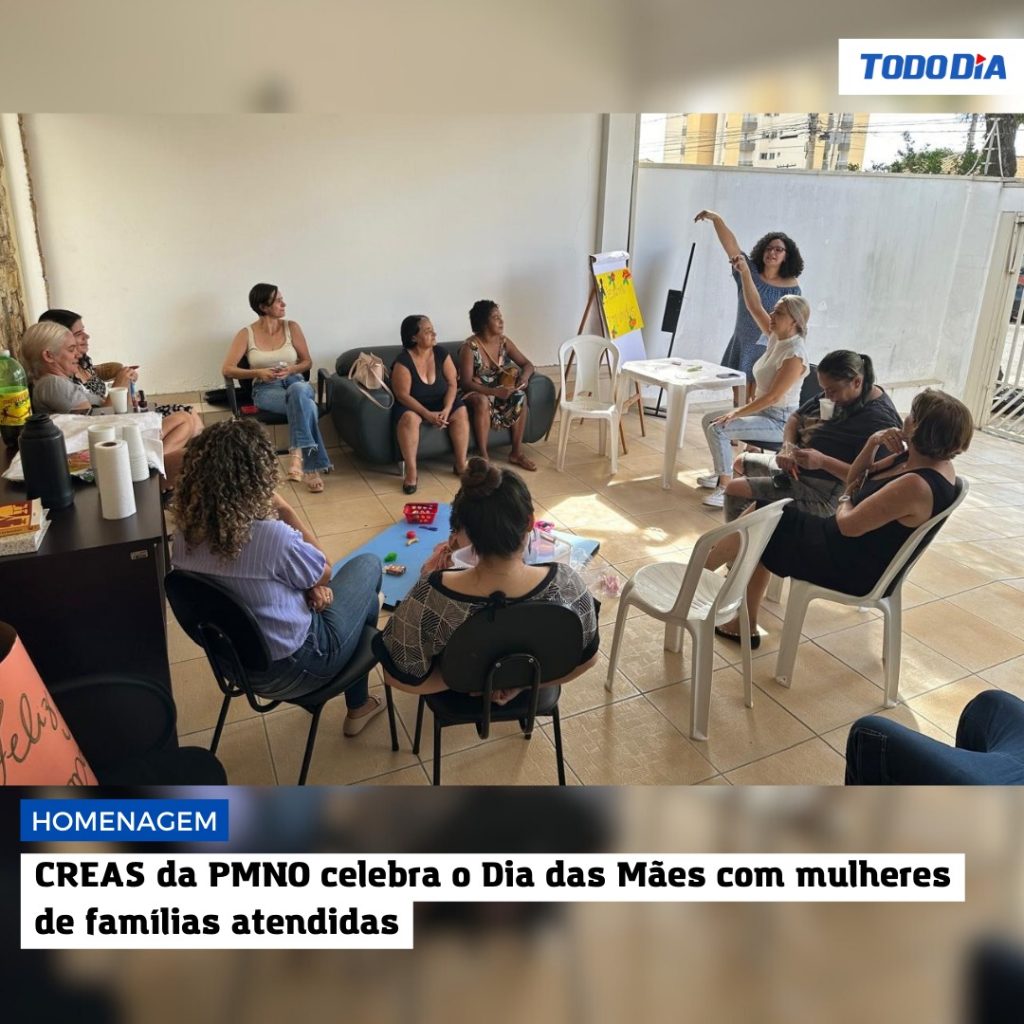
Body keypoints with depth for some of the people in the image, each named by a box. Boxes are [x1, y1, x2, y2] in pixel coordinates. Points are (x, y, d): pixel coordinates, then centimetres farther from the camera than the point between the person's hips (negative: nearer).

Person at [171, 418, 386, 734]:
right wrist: (286, 510, -13)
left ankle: (359, 705, 37)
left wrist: (310, 584, -5)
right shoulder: (272, 535, -33)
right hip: (292, 668, -6)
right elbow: (326, 572, -11)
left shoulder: (185, 533, -12)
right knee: (368, 565, 14)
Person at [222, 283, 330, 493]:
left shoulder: (292, 327, 10)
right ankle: (311, 467, -39)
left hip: (296, 382, 2)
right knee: (307, 405, -37)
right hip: (266, 389, -2)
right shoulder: (246, 334, 3)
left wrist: (290, 370, -12)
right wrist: (259, 372, -18)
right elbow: (227, 369, -2)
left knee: (298, 391, -41)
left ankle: (299, 454, -43)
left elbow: (307, 361, 11)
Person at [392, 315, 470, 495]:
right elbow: (403, 395, -21)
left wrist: (446, 410, -23)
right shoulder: (403, 361, -19)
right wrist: (428, 415, -29)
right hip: (411, 405, -4)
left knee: (461, 411, -22)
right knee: (409, 418, -36)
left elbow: (452, 384, -7)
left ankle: (461, 464, -14)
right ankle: (411, 472, -31)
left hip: (439, 403, 4)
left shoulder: (441, 354, -6)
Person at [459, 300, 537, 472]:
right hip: (474, 393, -6)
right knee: (482, 401, -39)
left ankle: (517, 452, -14)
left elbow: (527, 364, 3)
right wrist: (494, 391, -37)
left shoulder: (504, 342, -3)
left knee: (520, 396, -22)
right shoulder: (470, 347, -21)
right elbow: (466, 383, -26)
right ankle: (483, 456, -31)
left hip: (497, 390, 6)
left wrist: (524, 377, -21)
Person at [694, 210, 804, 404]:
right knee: (739, 400, 11)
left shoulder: (791, 286, -7)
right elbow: (730, 243, -15)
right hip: (741, 346, 3)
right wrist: (717, 219, -28)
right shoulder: (749, 271, -3)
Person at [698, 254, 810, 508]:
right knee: (709, 420, 12)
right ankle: (722, 474, 21)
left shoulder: (795, 354, -23)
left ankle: (726, 487, -17)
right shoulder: (777, 337, 1)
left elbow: (773, 396, -26)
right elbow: (754, 307, 2)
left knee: (718, 428, -24)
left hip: (779, 422, -10)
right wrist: (745, 273, -9)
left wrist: (737, 413, -22)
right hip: (763, 411, 10)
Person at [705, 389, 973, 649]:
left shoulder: (917, 485, -30)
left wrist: (845, 500, -2)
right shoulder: (918, 458, 0)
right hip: (856, 550, 10)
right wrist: (873, 443, -7)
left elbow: (849, 525, -24)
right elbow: (856, 479, 11)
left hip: (851, 568, -9)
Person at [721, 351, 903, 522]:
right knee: (740, 463, 25)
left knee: (734, 489, -17)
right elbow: (796, 418, 12)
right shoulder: (836, 393, 4)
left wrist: (823, 461, -36)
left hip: (822, 493, -10)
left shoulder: (879, 419, -24)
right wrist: (787, 447, -9)